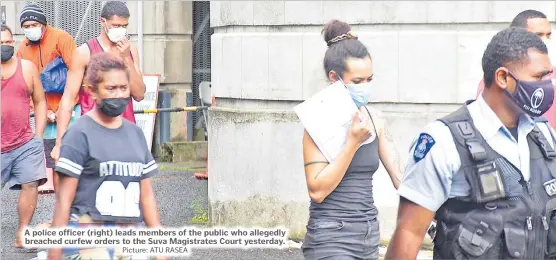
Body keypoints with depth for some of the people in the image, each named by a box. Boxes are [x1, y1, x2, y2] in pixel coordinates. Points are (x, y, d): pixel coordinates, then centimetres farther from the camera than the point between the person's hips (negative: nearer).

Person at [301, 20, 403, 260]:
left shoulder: (374, 119, 7)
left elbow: (399, 175, 8)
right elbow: (317, 190, -16)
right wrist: (353, 142, -18)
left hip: (369, 235, 6)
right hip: (332, 240, -6)